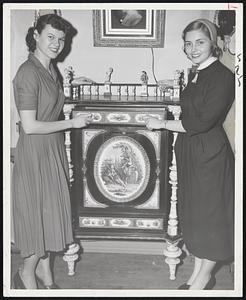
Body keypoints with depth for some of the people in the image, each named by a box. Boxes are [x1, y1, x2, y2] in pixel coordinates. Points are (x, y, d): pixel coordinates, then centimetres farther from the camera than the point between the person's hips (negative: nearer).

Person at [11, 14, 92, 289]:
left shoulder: (51, 70, 8)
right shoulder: (28, 73, -19)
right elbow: (30, 126, -23)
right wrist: (72, 123, -16)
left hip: (53, 150, 9)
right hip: (35, 153, -8)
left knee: (51, 212, 16)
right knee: (38, 213, 3)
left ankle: (44, 272, 33)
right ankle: (26, 274, 26)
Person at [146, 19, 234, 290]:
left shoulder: (222, 76, -16)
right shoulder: (197, 75, 10)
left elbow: (202, 122, -22)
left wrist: (162, 124, -14)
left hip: (211, 154, -8)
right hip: (190, 153, 9)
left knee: (210, 213, 5)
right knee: (192, 212, 15)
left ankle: (204, 276, 22)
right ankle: (198, 272, 30)